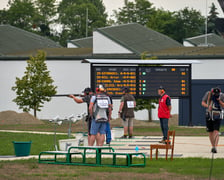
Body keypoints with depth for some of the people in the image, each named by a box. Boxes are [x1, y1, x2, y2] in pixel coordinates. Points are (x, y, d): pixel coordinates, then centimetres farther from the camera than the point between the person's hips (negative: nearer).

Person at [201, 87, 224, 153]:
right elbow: (203, 103, 0)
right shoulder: (208, 94, -5)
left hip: (217, 116, -2)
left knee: (216, 132, -16)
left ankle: (215, 147, -25)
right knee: (210, 132, 7)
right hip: (209, 115, 2)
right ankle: (213, 146, 23)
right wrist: (208, 106, -20)